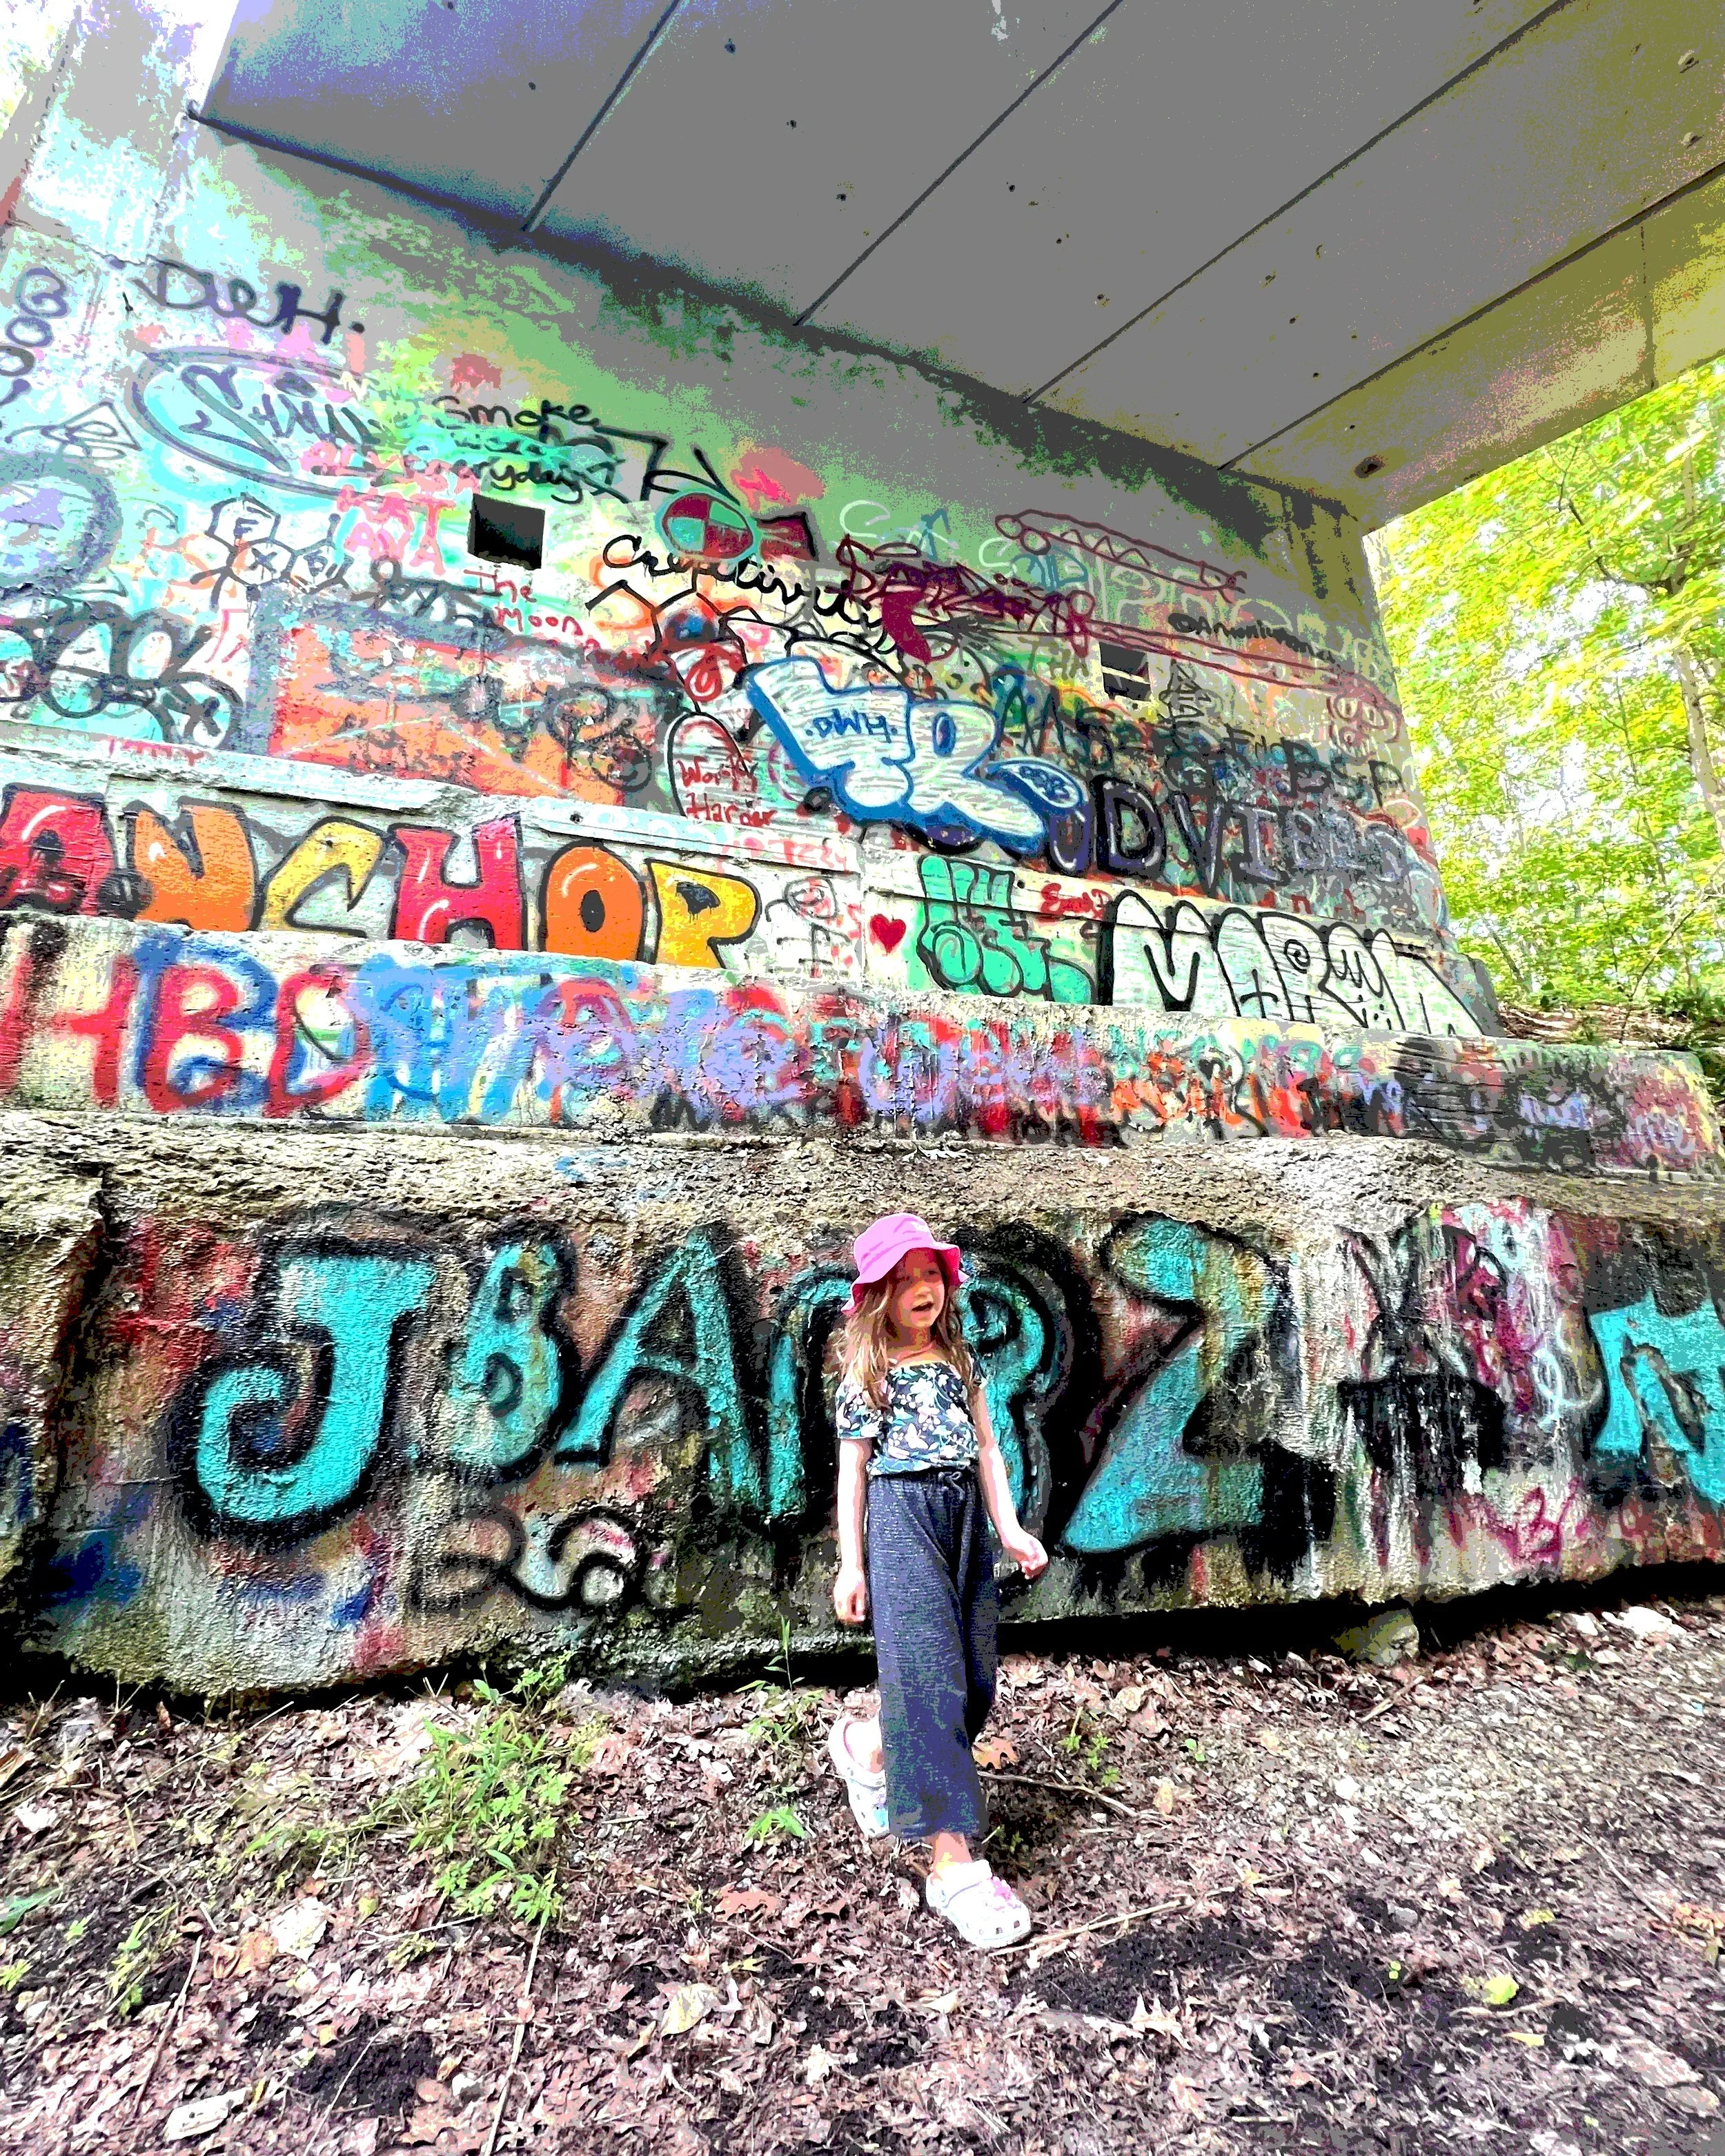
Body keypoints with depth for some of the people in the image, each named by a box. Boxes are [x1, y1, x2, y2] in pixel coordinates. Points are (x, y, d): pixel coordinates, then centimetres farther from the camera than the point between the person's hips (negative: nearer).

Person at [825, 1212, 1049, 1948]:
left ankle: (865, 1745, 33)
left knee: (976, 1681, 7)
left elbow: (986, 1446, 12)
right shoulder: (865, 1375, -2)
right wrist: (851, 1562, -2)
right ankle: (954, 1864, -4)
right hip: (901, 1517, -6)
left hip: (963, 1517, 6)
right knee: (930, 1674, -10)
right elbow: (853, 1470, 0)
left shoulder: (959, 1359, 11)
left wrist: (1010, 1528, 3)